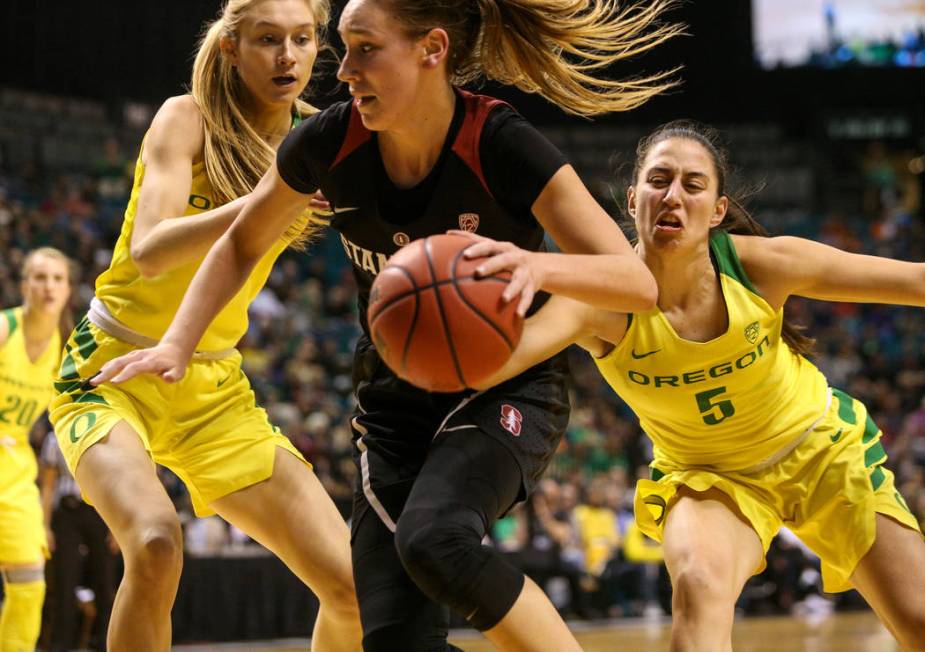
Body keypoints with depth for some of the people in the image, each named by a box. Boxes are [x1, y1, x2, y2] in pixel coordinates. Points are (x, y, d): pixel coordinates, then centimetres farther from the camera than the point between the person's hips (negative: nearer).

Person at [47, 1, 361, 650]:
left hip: (216, 393, 5)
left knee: (354, 588, -4)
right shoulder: (188, 120, -13)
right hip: (113, 375, -5)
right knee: (156, 543, -34)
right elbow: (149, 251, -27)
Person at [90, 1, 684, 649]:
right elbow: (241, 246, 7)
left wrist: (539, 266, -47)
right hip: (396, 397, 4)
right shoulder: (330, 142, -12)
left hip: (508, 389, -4)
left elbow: (638, 282, -27)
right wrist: (177, 343, -8)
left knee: (433, 540, -35)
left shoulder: (503, 147, -23)